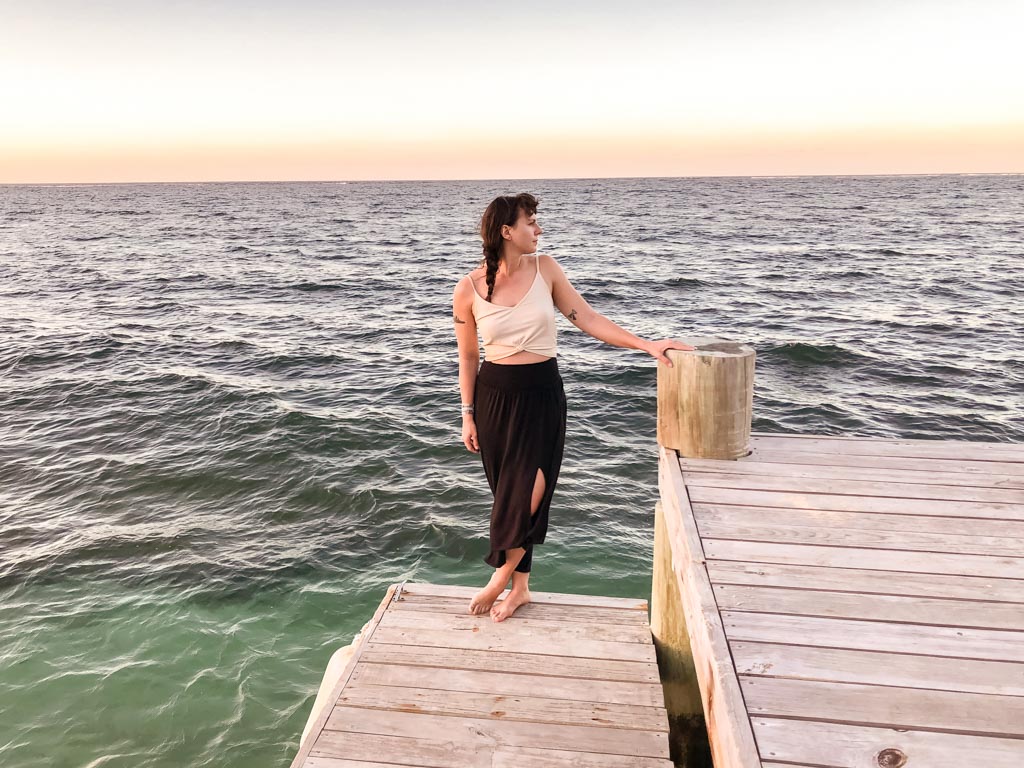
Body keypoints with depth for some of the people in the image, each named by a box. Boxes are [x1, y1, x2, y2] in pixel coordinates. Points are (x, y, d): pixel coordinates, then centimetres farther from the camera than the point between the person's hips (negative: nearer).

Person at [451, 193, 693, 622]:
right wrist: (468, 414, 2)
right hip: (494, 394, 0)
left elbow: (587, 319, -1)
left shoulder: (545, 269, -2)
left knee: (529, 490, -9)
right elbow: (468, 357, 2)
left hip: (542, 393, 1)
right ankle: (520, 586, 20)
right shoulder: (469, 289, -6)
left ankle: (501, 578, 11)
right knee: (508, 491, 5)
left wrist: (647, 345, -6)